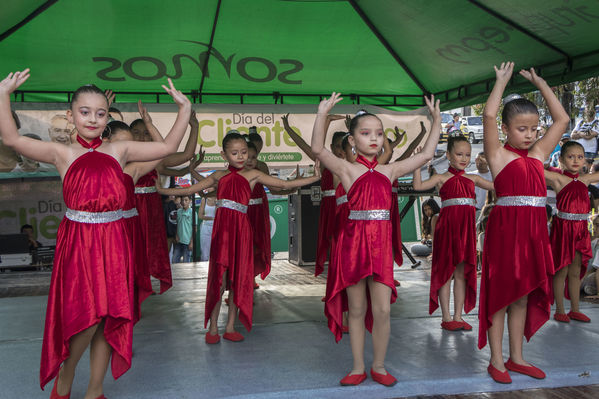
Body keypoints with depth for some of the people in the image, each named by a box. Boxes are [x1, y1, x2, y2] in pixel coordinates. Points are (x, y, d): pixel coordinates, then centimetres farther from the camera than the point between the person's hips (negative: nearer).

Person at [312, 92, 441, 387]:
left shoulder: (390, 170, 10)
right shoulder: (347, 169, -1)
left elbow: (426, 155, 15)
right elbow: (318, 150, -16)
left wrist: (436, 120, 16)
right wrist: (322, 115, -23)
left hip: (381, 243, 2)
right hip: (354, 241, -2)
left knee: (382, 310, 0)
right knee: (357, 310, 7)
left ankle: (379, 366, 19)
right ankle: (358, 367, 21)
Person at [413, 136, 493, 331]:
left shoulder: (472, 179, 14)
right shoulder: (441, 178, 1)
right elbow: (418, 186, -13)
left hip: (466, 227, 4)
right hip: (447, 226, -4)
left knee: (462, 273, 8)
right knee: (445, 270, 1)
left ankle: (458, 316, 16)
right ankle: (446, 317, 10)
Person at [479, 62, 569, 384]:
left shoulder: (538, 154, 13)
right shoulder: (498, 154, -3)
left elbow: (562, 119, 18)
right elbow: (488, 115, -15)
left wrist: (540, 83, 17)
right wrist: (502, 81, -4)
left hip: (534, 231, 6)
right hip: (505, 228, -6)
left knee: (523, 295, 13)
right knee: (501, 293, 3)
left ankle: (515, 358, 24)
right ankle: (496, 361, 13)